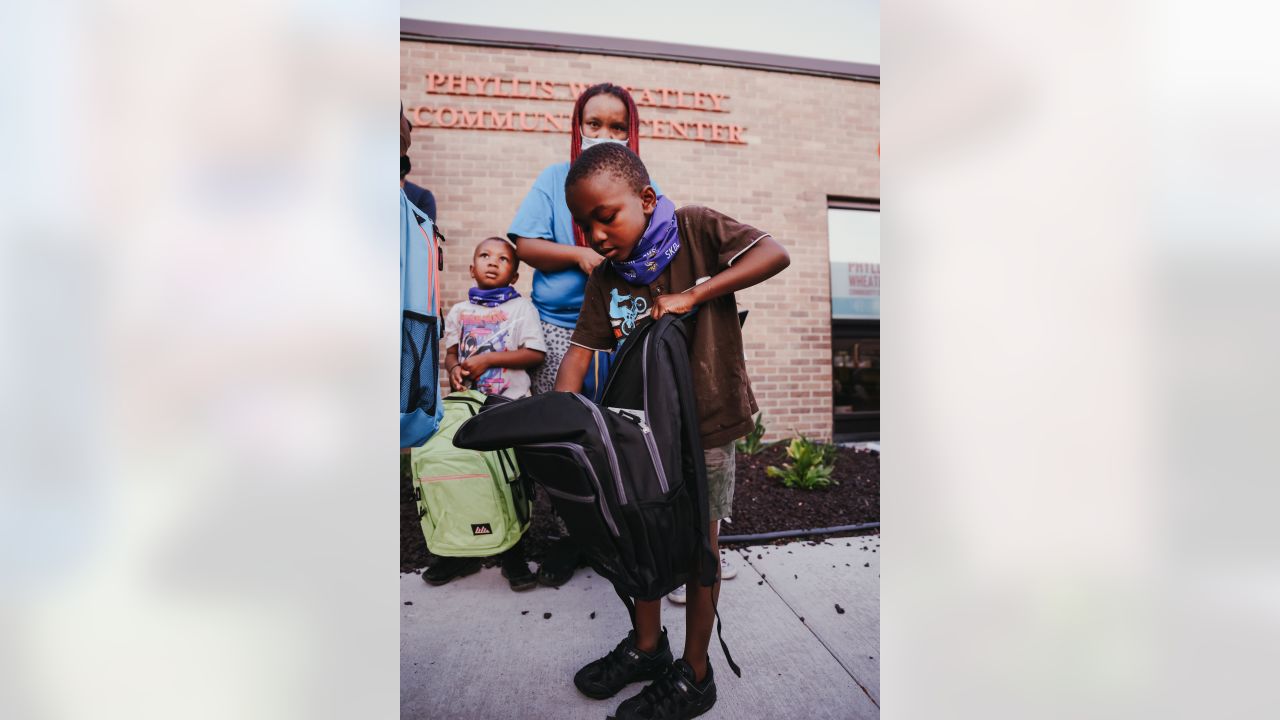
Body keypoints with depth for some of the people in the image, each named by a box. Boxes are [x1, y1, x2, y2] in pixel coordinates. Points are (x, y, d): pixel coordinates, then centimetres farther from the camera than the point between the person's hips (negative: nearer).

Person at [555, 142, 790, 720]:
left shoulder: (695, 228, -10)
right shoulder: (606, 281, 1)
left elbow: (774, 254, -19)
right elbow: (581, 350, -4)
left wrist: (690, 295, -24)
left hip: (706, 419, -5)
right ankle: (647, 645, 40)